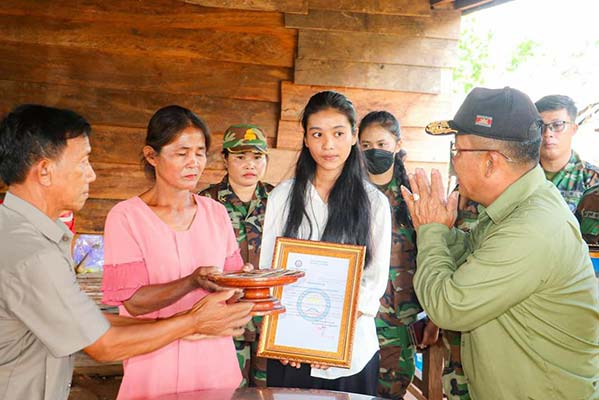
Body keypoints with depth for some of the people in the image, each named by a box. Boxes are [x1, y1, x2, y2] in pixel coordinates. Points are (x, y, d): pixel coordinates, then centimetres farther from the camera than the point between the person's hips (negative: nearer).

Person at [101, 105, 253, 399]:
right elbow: (132, 301, -14)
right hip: (156, 365, -4)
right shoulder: (125, 217, -8)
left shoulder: (216, 212, 6)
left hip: (217, 360, 4)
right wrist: (194, 282, -28)